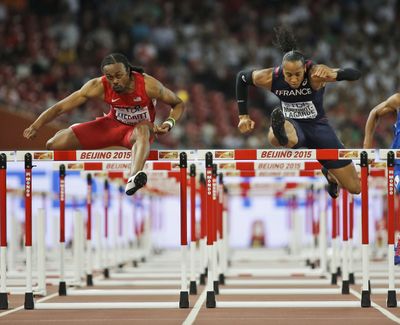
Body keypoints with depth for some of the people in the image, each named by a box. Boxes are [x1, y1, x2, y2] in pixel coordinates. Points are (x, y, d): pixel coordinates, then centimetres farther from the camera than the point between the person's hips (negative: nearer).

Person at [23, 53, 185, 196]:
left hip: (141, 128, -3)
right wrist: (35, 126, -31)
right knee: (53, 145, -7)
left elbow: (179, 104, -11)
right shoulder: (99, 86, -23)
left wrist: (168, 124, -30)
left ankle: (133, 178, -70)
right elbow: (61, 107, -21)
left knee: (143, 130, -44)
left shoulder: (148, 85, -26)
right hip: (113, 124, 3)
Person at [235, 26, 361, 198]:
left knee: (355, 188, 4)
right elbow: (241, 77, 1)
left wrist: (333, 74, -56)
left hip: (318, 125, 0)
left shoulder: (315, 72, -26)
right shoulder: (271, 78, -19)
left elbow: (355, 74, -35)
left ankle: (329, 175, 35)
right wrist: (243, 116, 1)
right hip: (292, 124, 0)